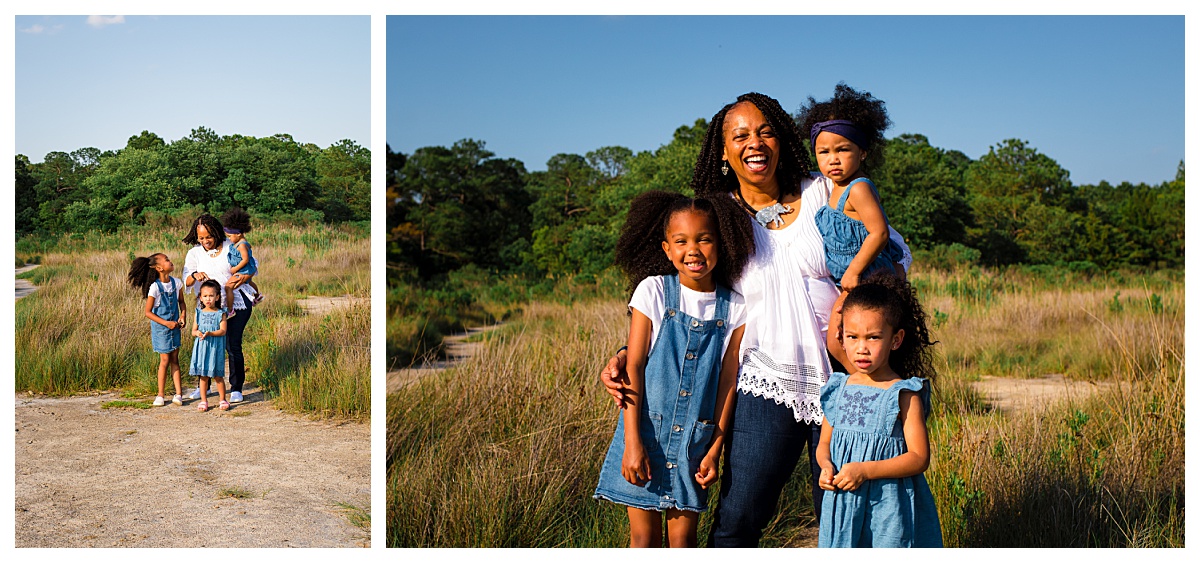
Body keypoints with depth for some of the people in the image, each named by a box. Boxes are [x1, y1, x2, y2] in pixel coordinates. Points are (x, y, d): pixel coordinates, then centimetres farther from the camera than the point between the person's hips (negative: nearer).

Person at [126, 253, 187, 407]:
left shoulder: (176, 283, -1)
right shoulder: (155, 287, -17)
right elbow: (148, 312, -13)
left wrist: (183, 315, -4)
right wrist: (166, 323, -18)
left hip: (174, 326, 5)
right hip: (160, 328, -4)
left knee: (175, 360, 6)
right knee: (165, 360, 0)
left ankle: (178, 394, 8)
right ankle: (160, 395, 13)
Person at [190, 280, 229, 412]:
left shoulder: (220, 313, -2)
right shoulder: (199, 313, 7)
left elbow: (223, 331, -10)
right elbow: (193, 330, 7)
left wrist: (210, 333, -25)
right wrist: (197, 333, -16)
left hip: (215, 348, -3)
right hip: (201, 347, 3)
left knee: (218, 375, 3)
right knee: (203, 376, 6)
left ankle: (223, 400, 15)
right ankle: (203, 401, 15)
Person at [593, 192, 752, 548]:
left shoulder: (734, 308, -2)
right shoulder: (653, 291, -6)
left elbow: (728, 381, 1)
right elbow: (633, 366, -8)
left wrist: (716, 449, -2)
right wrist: (633, 441, -13)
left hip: (695, 440, 1)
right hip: (647, 431, -1)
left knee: (682, 538, 8)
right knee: (644, 538, 6)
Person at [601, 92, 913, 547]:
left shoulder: (821, 193, 3)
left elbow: (894, 251, 9)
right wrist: (628, 356, -6)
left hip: (842, 380, 1)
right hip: (767, 385, 0)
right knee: (736, 521, -6)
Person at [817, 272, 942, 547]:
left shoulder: (904, 395, -8)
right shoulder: (837, 390, 6)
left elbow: (919, 457, -12)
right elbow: (824, 444, 15)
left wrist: (865, 470, -20)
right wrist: (826, 466, -8)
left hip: (889, 506, -4)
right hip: (842, 504, 4)